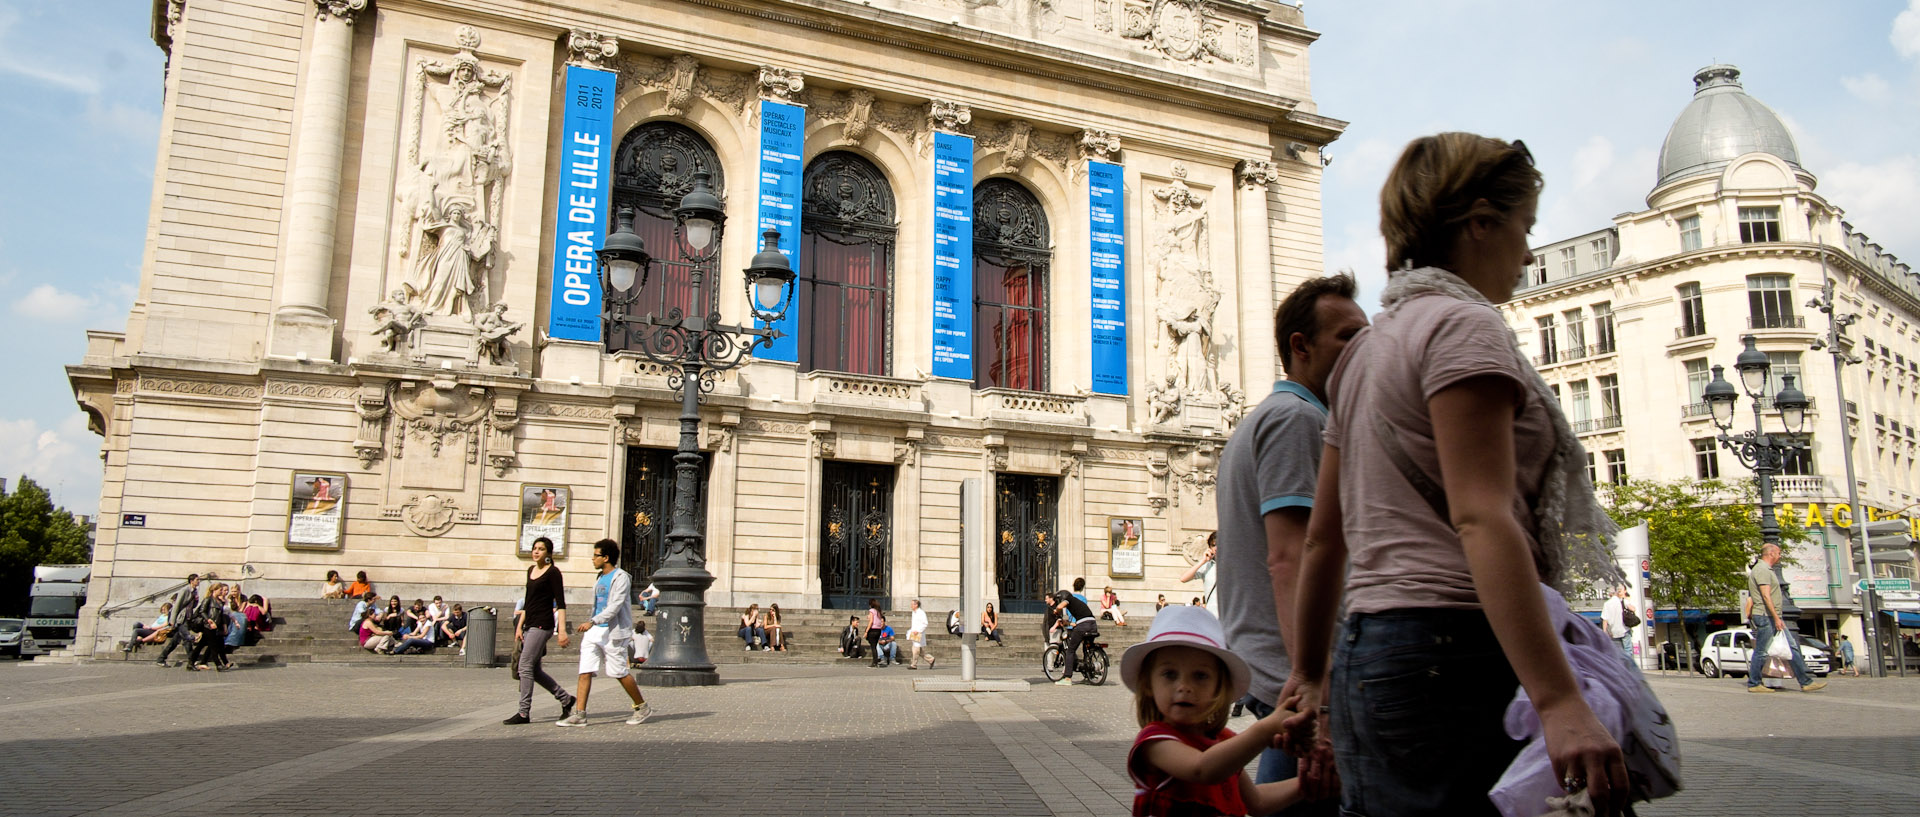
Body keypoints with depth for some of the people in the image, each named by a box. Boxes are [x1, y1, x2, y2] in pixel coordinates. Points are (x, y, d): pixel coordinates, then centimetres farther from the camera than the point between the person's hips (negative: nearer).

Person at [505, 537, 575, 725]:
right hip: (529, 624, 8)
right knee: (534, 670, 8)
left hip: (542, 624, -8)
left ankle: (524, 713, -3)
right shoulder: (531, 570, 16)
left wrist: (562, 630, -18)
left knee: (525, 666, -9)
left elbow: (561, 603, -11)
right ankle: (565, 699, 20)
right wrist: (519, 626, 15)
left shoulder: (553, 572, -7)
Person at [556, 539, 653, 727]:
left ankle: (642, 708, 15)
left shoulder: (621, 578, -10)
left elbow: (615, 606, -19)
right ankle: (579, 714, -3)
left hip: (613, 632, -8)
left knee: (620, 673, -1)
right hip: (594, 631, 8)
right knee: (585, 671, -3)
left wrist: (592, 622, -26)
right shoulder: (599, 578, 17)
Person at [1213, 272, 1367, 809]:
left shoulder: (1260, 420, 22)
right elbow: (1289, 558, -21)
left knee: (1278, 804, 15)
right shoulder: (1298, 418, -9)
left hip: (1264, 675, 10)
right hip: (1295, 681, -10)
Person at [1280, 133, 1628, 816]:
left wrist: (1311, 676, 25)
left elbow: (1323, 536, 20)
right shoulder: (1462, 324, -7)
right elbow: (1482, 519, -20)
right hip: (1450, 653, -9)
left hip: (1367, 655, 9)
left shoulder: (1368, 345, 19)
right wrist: (1559, 702, -24)